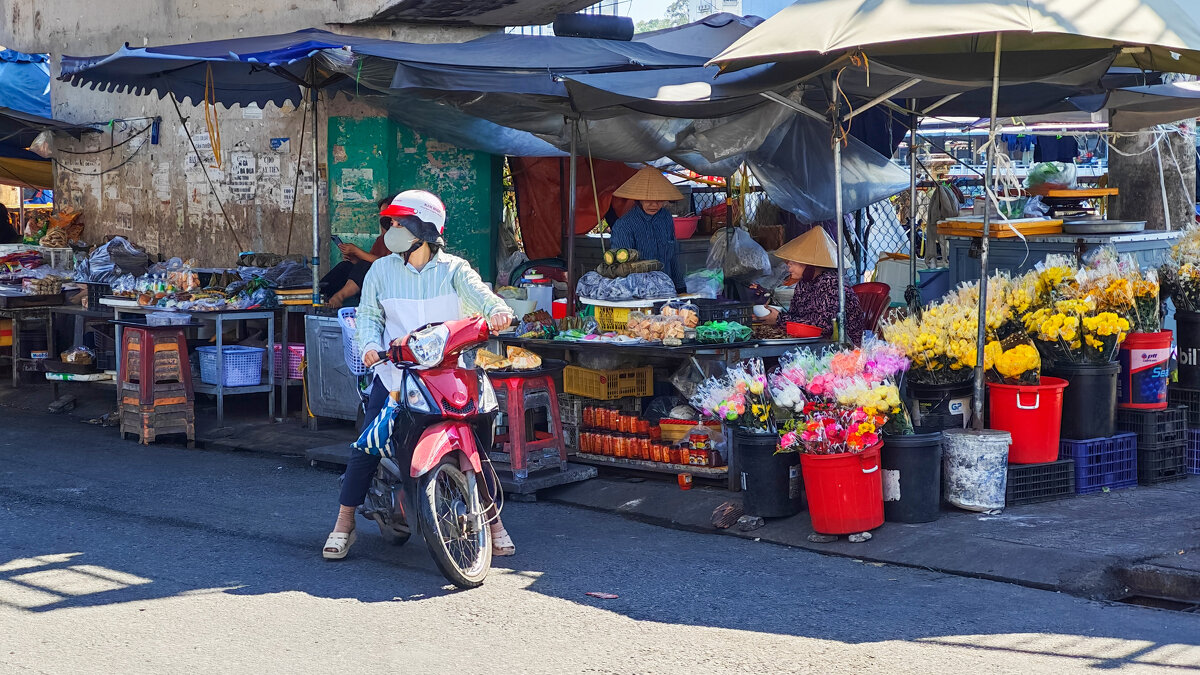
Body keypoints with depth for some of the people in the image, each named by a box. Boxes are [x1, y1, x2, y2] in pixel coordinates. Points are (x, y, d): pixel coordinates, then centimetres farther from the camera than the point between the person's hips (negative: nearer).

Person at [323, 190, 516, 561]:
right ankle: (344, 525, 4)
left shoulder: (453, 269, 3)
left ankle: (494, 521, 9)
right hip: (396, 372, 1)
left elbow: (480, 293, -13)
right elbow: (368, 315, 10)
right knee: (366, 447, -8)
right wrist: (371, 344, -12)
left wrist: (498, 310, -36)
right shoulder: (381, 270, 8)